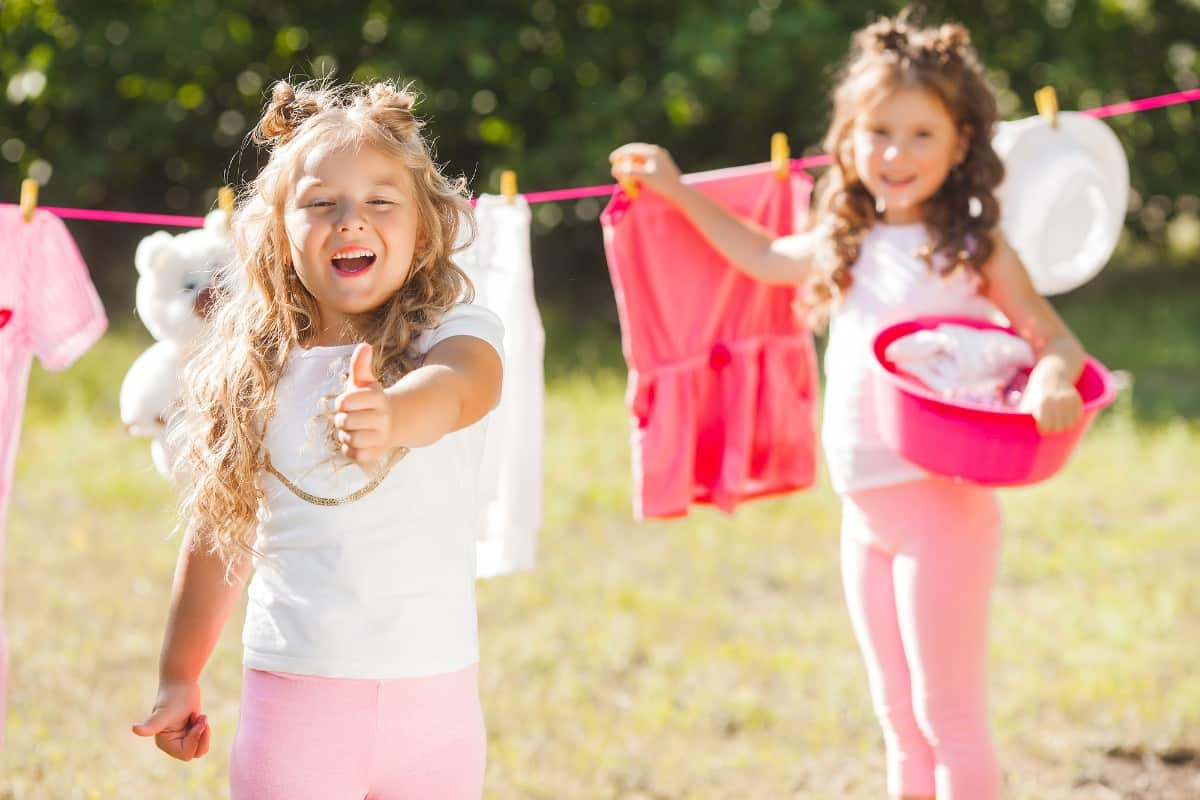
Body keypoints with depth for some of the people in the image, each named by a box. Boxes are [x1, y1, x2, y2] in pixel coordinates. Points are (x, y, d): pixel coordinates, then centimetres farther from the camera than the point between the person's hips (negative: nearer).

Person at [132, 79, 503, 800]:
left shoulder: (458, 333, -6)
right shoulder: (253, 373, 2)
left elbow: (455, 387, -31)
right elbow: (218, 534, 13)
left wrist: (395, 416, -54)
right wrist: (179, 679, 19)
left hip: (434, 693, -1)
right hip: (294, 694, 1)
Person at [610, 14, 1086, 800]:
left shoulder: (975, 249, -7)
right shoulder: (846, 249, 11)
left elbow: (1056, 339, -6)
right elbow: (763, 256, 30)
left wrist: (1050, 381, -28)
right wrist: (678, 191, 28)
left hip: (942, 501, -6)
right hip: (866, 509, 7)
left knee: (949, 714, -4)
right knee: (901, 717, 14)